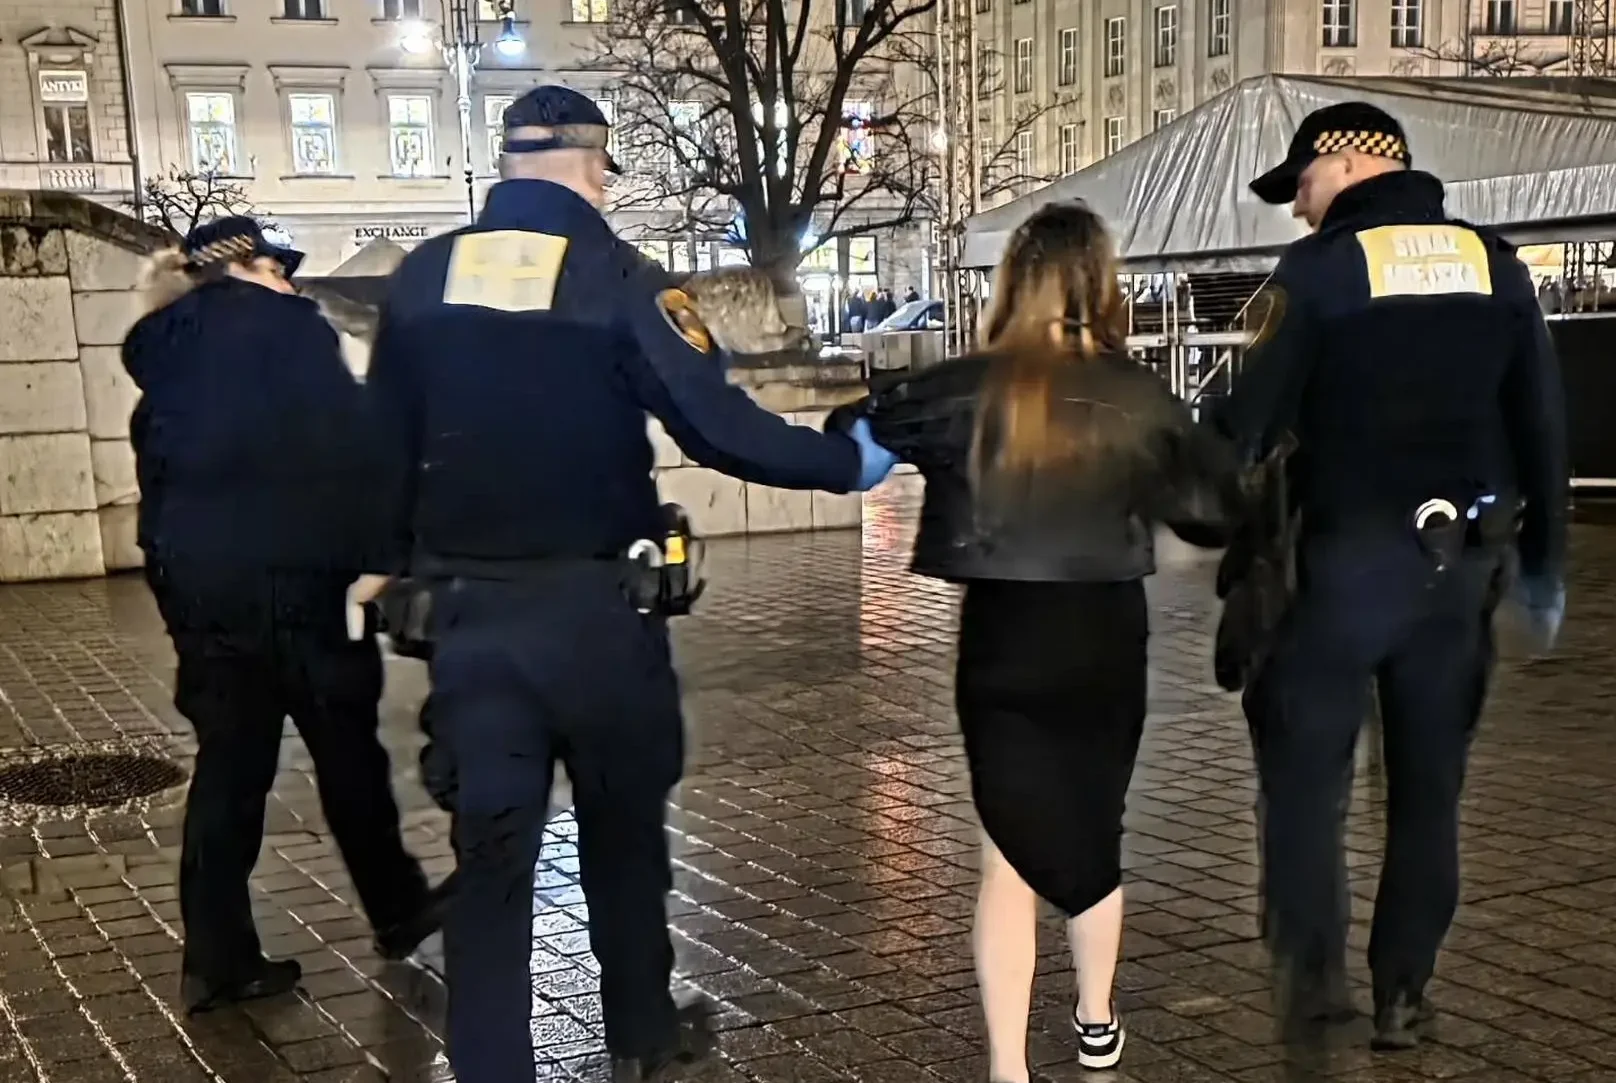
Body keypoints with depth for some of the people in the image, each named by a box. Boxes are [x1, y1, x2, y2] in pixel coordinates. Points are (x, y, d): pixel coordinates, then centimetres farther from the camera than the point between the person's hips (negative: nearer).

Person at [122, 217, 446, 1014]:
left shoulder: (164, 353, 15)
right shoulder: (286, 326, -4)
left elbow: (156, 466, 15)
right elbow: (348, 447, -12)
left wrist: (176, 565, 18)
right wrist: (376, 551, -7)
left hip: (195, 581, 6)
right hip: (288, 575, -6)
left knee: (229, 760, 8)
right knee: (347, 753, 8)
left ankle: (218, 958, 8)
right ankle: (398, 913, 22)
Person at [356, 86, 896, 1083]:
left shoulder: (420, 280, 2)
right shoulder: (618, 278, -11)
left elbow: (386, 445, 8)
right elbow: (721, 430, -17)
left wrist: (386, 560, 22)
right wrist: (848, 460, -4)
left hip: (469, 607, 3)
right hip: (592, 605, -3)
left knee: (491, 845, 7)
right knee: (623, 827, 15)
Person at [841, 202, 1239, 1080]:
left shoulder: (969, 389, -10)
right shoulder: (1138, 397, -4)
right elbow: (1220, 503, 6)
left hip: (1004, 639, -2)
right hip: (1107, 636, 2)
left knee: (1011, 852, 6)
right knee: (1094, 834, 22)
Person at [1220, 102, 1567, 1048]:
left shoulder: (1319, 269, -6)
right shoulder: (1495, 264, 8)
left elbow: (1254, 418, -10)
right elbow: (1545, 420, 10)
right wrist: (1544, 559, 16)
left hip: (1349, 553, -4)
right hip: (1462, 559, 5)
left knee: (1306, 763, 8)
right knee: (1431, 779, 11)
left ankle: (1311, 970, 4)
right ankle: (1405, 994, 14)